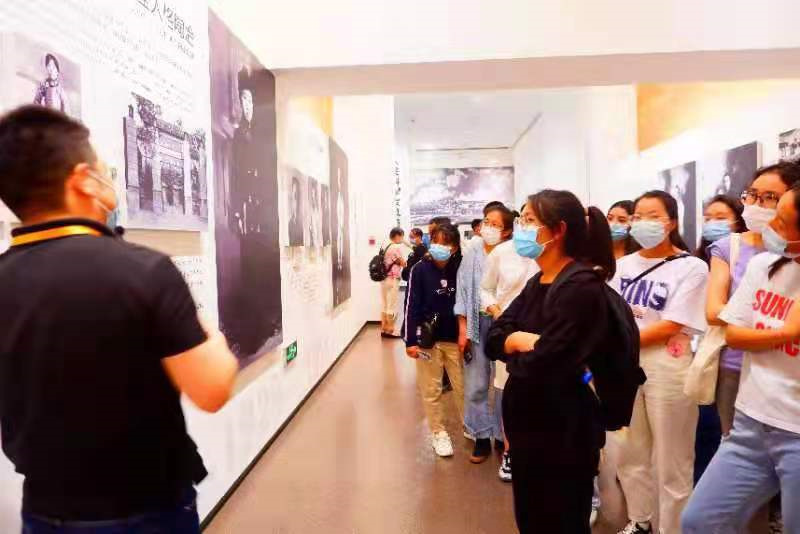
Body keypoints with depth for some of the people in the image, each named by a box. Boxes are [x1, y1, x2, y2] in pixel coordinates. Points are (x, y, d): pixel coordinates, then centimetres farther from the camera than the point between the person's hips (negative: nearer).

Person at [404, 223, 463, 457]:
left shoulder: (459, 269, -2)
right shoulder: (420, 270, -8)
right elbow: (412, 306, -8)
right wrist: (411, 340, -11)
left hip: (455, 338, 2)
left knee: (463, 386, 11)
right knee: (431, 390, 9)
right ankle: (438, 432, 25)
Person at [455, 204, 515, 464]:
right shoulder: (471, 255, 4)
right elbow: (462, 292, 5)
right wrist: (462, 330, 1)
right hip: (476, 323, 2)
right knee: (476, 385, 8)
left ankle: (504, 435, 24)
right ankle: (481, 437, 22)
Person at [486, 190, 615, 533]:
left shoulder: (582, 286, -21)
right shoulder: (537, 283, 7)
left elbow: (539, 366, -27)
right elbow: (493, 338, 1)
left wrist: (516, 343, -7)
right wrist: (525, 341, -18)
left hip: (563, 431, -8)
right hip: (525, 423, 8)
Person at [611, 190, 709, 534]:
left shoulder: (692, 267, -7)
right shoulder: (624, 265, 8)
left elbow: (670, 326, -13)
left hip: (668, 370, -5)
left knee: (671, 463, 7)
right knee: (630, 455, 17)